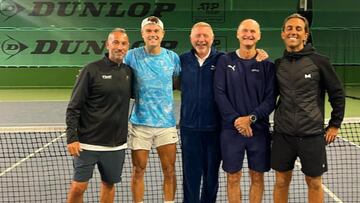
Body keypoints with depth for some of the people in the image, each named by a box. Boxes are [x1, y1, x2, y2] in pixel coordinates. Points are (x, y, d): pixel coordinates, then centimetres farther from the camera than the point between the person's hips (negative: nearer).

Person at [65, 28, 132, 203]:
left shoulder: (128, 72, 7)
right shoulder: (92, 70, -7)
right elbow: (73, 107, -8)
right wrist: (72, 138, -13)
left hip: (116, 144, 4)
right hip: (88, 143, -4)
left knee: (109, 184, 14)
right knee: (78, 187, -2)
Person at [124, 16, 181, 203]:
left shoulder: (172, 57, 2)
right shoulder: (132, 56, -3)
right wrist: (134, 92, -4)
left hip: (166, 122, 1)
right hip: (140, 123, -1)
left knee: (169, 171, 5)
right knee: (138, 170, 6)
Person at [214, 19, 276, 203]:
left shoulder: (266, 65, 3)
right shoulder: (225, 61, 2)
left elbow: (270, 99, -2)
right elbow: (219, 94, -4)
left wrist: (251, 118, -16)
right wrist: (235, 119, -14)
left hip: (259, 130, 1)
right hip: (231, 129, 0)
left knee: (257, 177, 8)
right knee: (233, 177, 6)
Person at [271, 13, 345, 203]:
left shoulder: (319, 61, -5)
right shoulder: (277, 64, 4)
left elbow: (337, 93, 1)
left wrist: (335, 124, 2)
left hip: (312, 135, -2)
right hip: (282, 134, 3)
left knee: (314, 183, 10)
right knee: (281, 182, 11)